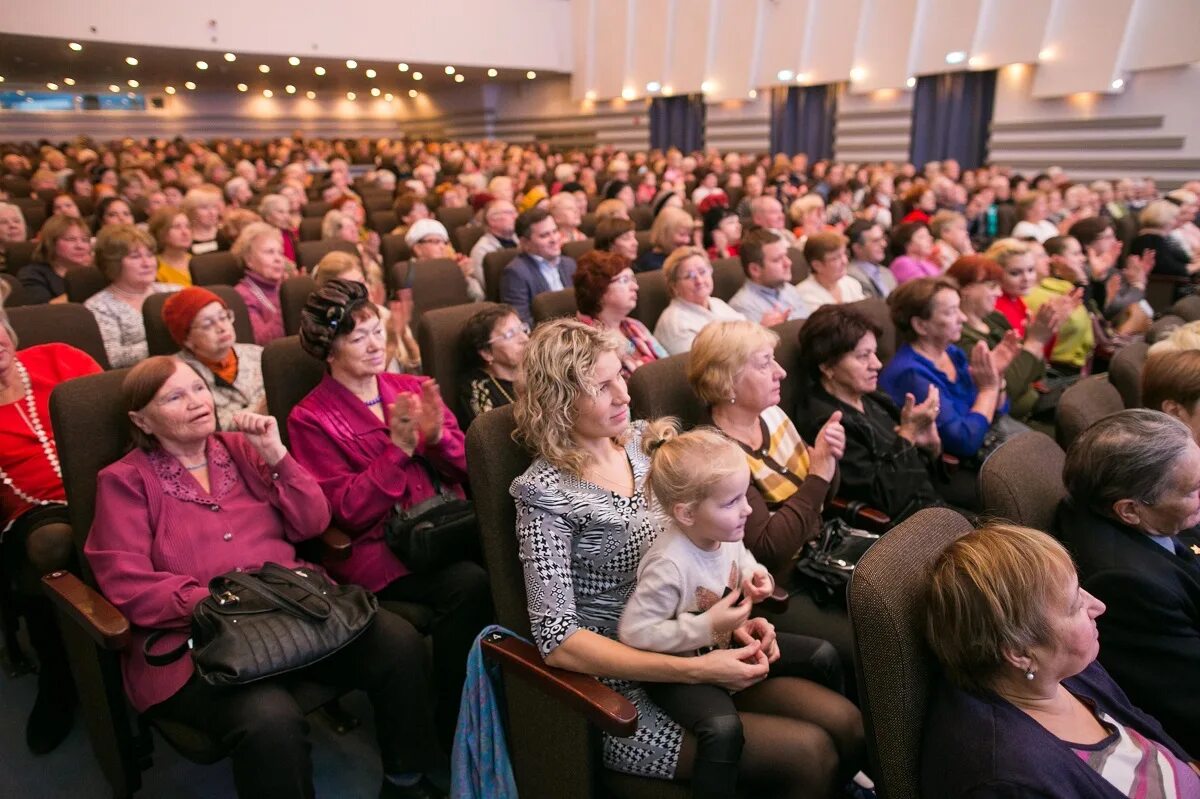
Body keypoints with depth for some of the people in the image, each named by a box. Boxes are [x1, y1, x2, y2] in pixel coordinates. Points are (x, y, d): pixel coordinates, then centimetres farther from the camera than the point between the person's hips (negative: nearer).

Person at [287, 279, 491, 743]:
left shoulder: (412, 388, 14)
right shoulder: (310, 419, 2)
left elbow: (466, 470, 9)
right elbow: (348, 512, -7)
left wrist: (437, 436, -11)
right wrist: (399, 448, -16)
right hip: (377, 546, -4)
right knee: (468, 584, -30)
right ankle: (456, 730, -11)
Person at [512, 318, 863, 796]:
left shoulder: (641, 442, 3)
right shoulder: (547, 493, -17)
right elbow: (557, 640, -22)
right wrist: (695, 671, -26)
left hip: (692, 648, 6)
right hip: (628, 694, -6)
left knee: (847, 725, -5)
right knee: (811, 754, -14)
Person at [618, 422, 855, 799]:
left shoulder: (725, 534, -9)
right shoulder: (668, 566, -34)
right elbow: (634, 632, -32)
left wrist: (755, 577, -8)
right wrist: (706, 627, -31)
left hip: (728, 643, 8)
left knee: (823, 655, 10)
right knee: (723, 728, -37)